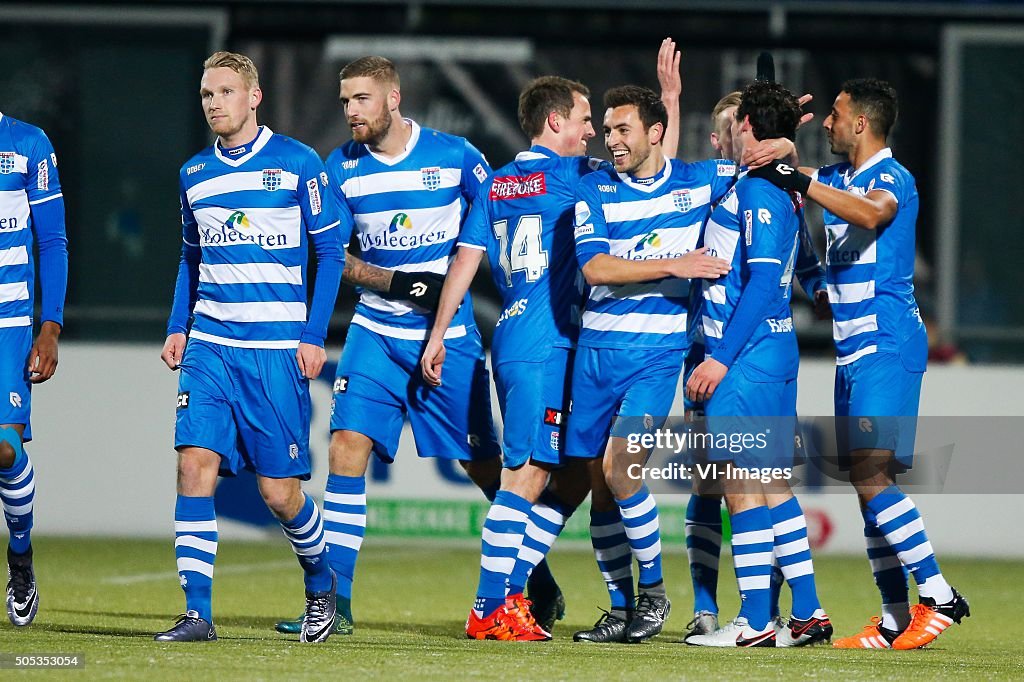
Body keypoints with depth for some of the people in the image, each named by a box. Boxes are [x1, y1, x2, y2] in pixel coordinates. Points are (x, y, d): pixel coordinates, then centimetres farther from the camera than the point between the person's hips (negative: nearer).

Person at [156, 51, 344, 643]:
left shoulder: (298, 163, -2)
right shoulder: (195, 173, 11)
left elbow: (330, 251, 1)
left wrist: (314, 336, -6)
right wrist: (178, 327, 11)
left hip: (276, 350, -4)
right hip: (209, 345, 4)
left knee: (279, 490, -2)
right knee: (196, 464, -12)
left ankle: (322, 584, 25)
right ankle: (197, 613, -10)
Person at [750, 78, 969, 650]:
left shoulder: (892, 178, -10)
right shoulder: (838, 178, 16)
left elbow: (872, 214, -32)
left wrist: (801, 182, -33)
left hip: (886, 346, -9)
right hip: (853, 350, 9)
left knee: (871, 472, -18)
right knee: (867, 478, 6)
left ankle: (939, 595, -16)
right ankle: (895, 618, 8)